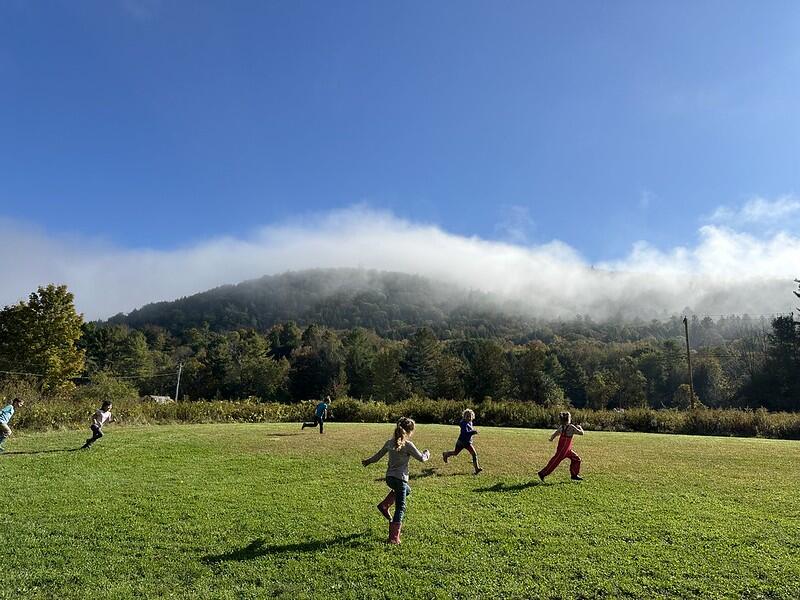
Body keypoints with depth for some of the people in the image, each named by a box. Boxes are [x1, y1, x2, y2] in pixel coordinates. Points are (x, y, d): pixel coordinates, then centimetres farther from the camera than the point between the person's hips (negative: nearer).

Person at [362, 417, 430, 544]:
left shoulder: (390, 442, 4)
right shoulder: (408, 445, -13)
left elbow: (378, 455, 15)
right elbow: (421, 458, -4)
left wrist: (367, 461, 32)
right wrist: (427, 453, 18)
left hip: (389, 478, 7)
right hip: (400, 479, -7)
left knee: (406, 490, 33)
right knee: (400, 509, 3)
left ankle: (384, 505, 22)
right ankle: (394, 538, 2)